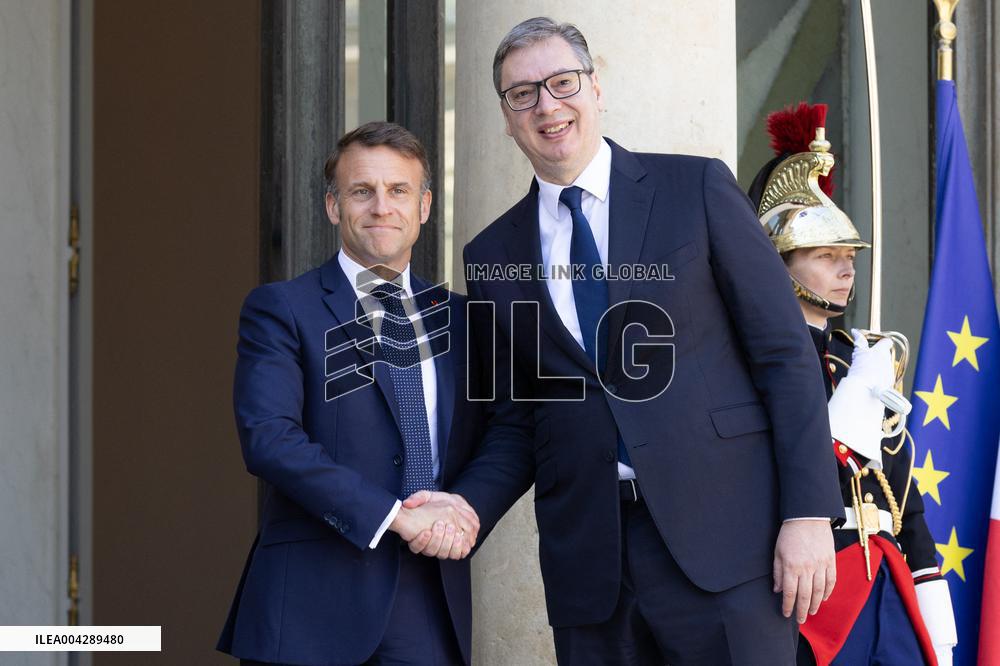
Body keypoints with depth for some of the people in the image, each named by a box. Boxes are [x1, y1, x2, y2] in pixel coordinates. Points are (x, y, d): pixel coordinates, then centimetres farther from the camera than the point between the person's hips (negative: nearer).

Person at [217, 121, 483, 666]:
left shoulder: (456, 317, 15)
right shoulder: (282, 309, 1)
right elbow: (268, 438, -13)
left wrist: (458, 510, -7)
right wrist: (393, 515, -18)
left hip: (432, 601, 4)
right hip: (314, 604, -3)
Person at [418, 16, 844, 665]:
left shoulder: (697, 188, 3)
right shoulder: (494, 256, 12)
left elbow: (785, 352, 0)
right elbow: (517, 421, 15)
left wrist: (810, 513, -8)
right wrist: (465, 508, -5)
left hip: (723, 535, -2)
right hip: (587, 556, 3)